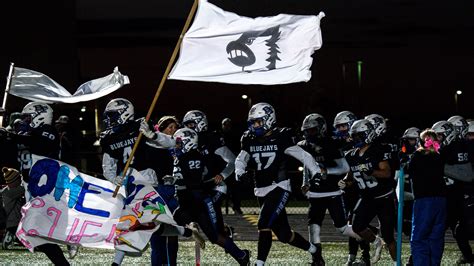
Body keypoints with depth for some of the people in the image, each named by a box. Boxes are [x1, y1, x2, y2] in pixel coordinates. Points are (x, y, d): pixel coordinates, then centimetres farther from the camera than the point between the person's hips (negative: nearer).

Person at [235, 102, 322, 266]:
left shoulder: (281, 138, -9)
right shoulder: (250, 140, 6)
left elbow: (303, 156, -6)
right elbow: (240, 160, 11)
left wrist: (316, 173, -15)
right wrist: (240, 173, -11)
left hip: (279, 188, -6)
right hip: (261, 191, 6)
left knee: (264, 224, -21)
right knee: (283, 234, 11)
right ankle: (313, 249, 31)